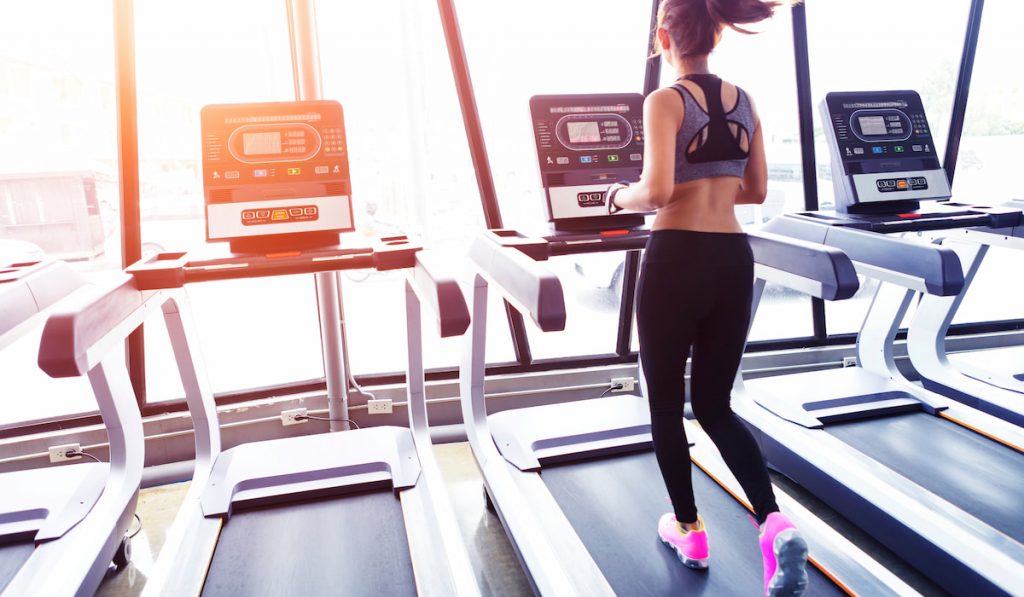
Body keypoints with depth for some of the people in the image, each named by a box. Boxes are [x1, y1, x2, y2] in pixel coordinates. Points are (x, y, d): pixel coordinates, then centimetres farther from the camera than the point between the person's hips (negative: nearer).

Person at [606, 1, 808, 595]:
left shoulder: (665, 101, -8)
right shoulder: (745, 100, 11)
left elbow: (657, 191, -19)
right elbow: (756, 191, 15)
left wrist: (620, 197, 2)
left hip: (679, 258, -6)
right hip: (733, 259, 6)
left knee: (665, 404, 13)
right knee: (715, 405, 15)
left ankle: (689, 530, 25)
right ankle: (775, 523, -1)